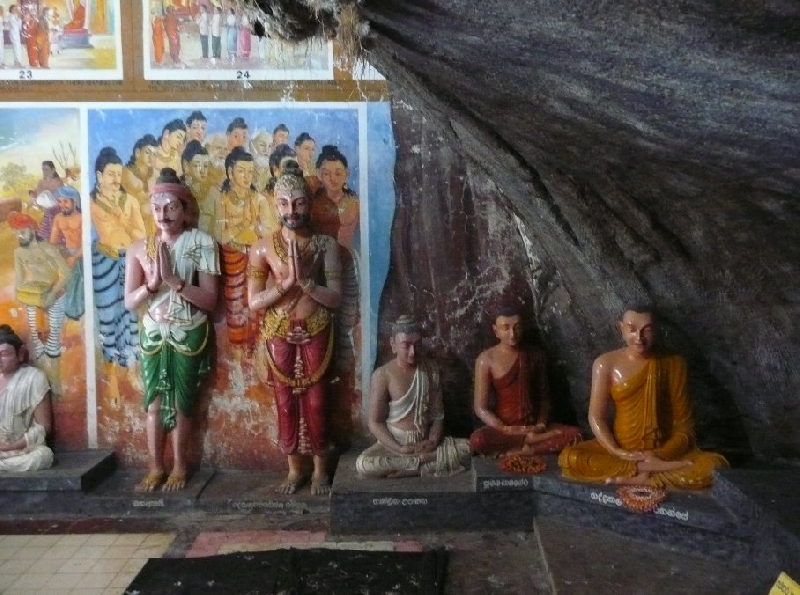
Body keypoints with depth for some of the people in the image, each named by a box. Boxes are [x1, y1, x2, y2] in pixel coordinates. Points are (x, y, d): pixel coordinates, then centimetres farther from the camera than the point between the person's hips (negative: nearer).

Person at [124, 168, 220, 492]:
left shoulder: (202, 244, -10)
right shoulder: (139, 248, -1)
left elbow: (210, 300, -13)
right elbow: (130, 302, -3)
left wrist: (174, 280, -24)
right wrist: (153, 282, -21)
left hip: (189, 334, -3)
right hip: (153, 334, 3)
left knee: (180, 402, 5)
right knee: (154, 402, 8)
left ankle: (179, 467, 21)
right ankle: (155, 467, 22)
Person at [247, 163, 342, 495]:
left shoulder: (325, 245, -5)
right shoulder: (263, 248, -4)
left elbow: (335, 298, -9)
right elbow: (254, 301, -7)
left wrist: (304, 280, -23)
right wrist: (287, 282, -20)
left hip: (315, 332, -1)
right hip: (278, 334, 1)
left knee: (315, 401, 6)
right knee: (286, 401, 9)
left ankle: (319, 470, 22)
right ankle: (294, 470, 24)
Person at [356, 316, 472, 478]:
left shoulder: (430, 370, 2)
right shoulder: (382, 375, -9)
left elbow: (438, 414, 5)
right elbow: (375, 422, -9)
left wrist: (433, 442, -14)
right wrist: (400, 449, -20)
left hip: (425, 442, 3)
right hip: (393, 442, -3)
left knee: (466, 448, -21)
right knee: (363, 465, -33)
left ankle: (406, 470, -22)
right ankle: (425, 459, -22)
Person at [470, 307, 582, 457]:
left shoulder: (535, 355, 8)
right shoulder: (486, 359, -4)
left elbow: (544, 396, 11)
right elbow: (480, 408, -6)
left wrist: (541, 425, -8)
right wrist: (506, 430, -19)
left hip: (533, 427, 4)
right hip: (503, 428, -3)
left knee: (574, 434, -23)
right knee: (477, 440, -36)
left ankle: (512, 453, -22)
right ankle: (531, 440, -19)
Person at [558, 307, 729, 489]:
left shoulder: (673, 363, -2)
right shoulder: (606, 363, -3)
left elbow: (684, 423, -2)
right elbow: (596, 416, -4)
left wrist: (663, 453, -18)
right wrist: (618, 453, -19)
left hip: (664, 450, 0)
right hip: (621, 449, 0)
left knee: (715, 465, -27)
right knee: (570, 458, -27)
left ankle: (632, 477, -24)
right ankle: (660, 469, -24)